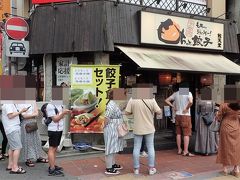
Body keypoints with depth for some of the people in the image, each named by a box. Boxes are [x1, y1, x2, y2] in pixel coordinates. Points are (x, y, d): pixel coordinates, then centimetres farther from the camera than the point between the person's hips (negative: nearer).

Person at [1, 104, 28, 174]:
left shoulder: (13, 104, 14)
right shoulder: (8, 104, -15)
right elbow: (10, 115, -21)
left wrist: (22, 110, 4)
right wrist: (20, 111, -15)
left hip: (14, 128, 11)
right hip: (12, 129, -11)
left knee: (12, 147, 17)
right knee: (17, 147, -9)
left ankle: (10, 165, 27)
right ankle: (15, 168, -4)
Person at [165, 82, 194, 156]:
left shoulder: (176, 93, 8)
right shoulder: (188, 93, -6)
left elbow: (167, 100, 9)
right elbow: (190, 102, -24)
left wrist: (173, 106, 8)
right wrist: (187, 108, -11)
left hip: (178, 115, 5)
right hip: (186, 115, -5)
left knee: (178, 133, 12)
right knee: (186, 134, -1)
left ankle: (179, 150, 19)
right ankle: (185, 151, -2)